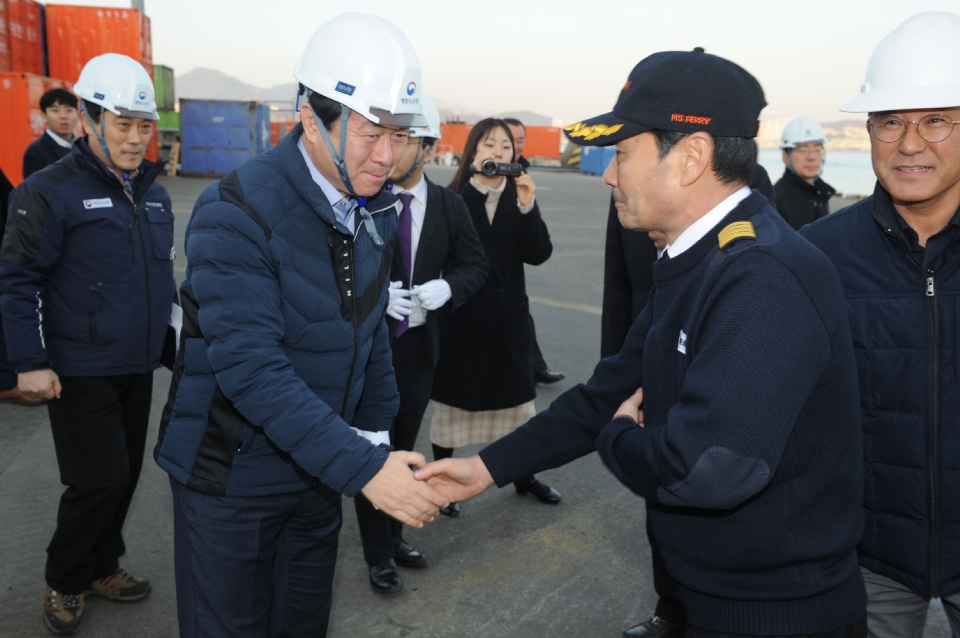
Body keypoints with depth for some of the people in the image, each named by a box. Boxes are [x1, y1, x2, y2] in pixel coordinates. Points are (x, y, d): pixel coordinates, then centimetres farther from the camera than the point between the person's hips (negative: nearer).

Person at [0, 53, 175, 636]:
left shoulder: (154, 192, 9)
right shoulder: (52, 191, -12)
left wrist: (176, 340, 17)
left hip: (138, 369, 6)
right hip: (80, 372, -6)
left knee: (125, 474, 13)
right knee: (100, 479, -5)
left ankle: (102, 567, 33)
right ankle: (65, 582, 19)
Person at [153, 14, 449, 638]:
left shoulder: (378, 210, 0)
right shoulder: (237, 212, -23)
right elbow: (251, 367, -30)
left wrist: (376, 431, 9)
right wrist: (362, 467, -33)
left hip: (318, 465, 6)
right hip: (233, 473, -6)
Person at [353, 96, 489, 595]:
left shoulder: (449, 206, -2)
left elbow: (475, 265, 4)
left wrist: (447, 286, -16)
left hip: (419, 345, 3)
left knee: (402, 448, 19)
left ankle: (394, 535, 39)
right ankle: (379, 554, 26)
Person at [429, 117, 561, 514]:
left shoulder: (517, 199, 2)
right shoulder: (454, 198, -7)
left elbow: (539, 254, -11)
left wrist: (528, 205, -23)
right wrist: (477, 184, -25)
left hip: (508, 314, 4)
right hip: (460, 315, -3)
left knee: (516, 397, 14)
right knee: (452, 400, 8)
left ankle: (524, 478, 32)